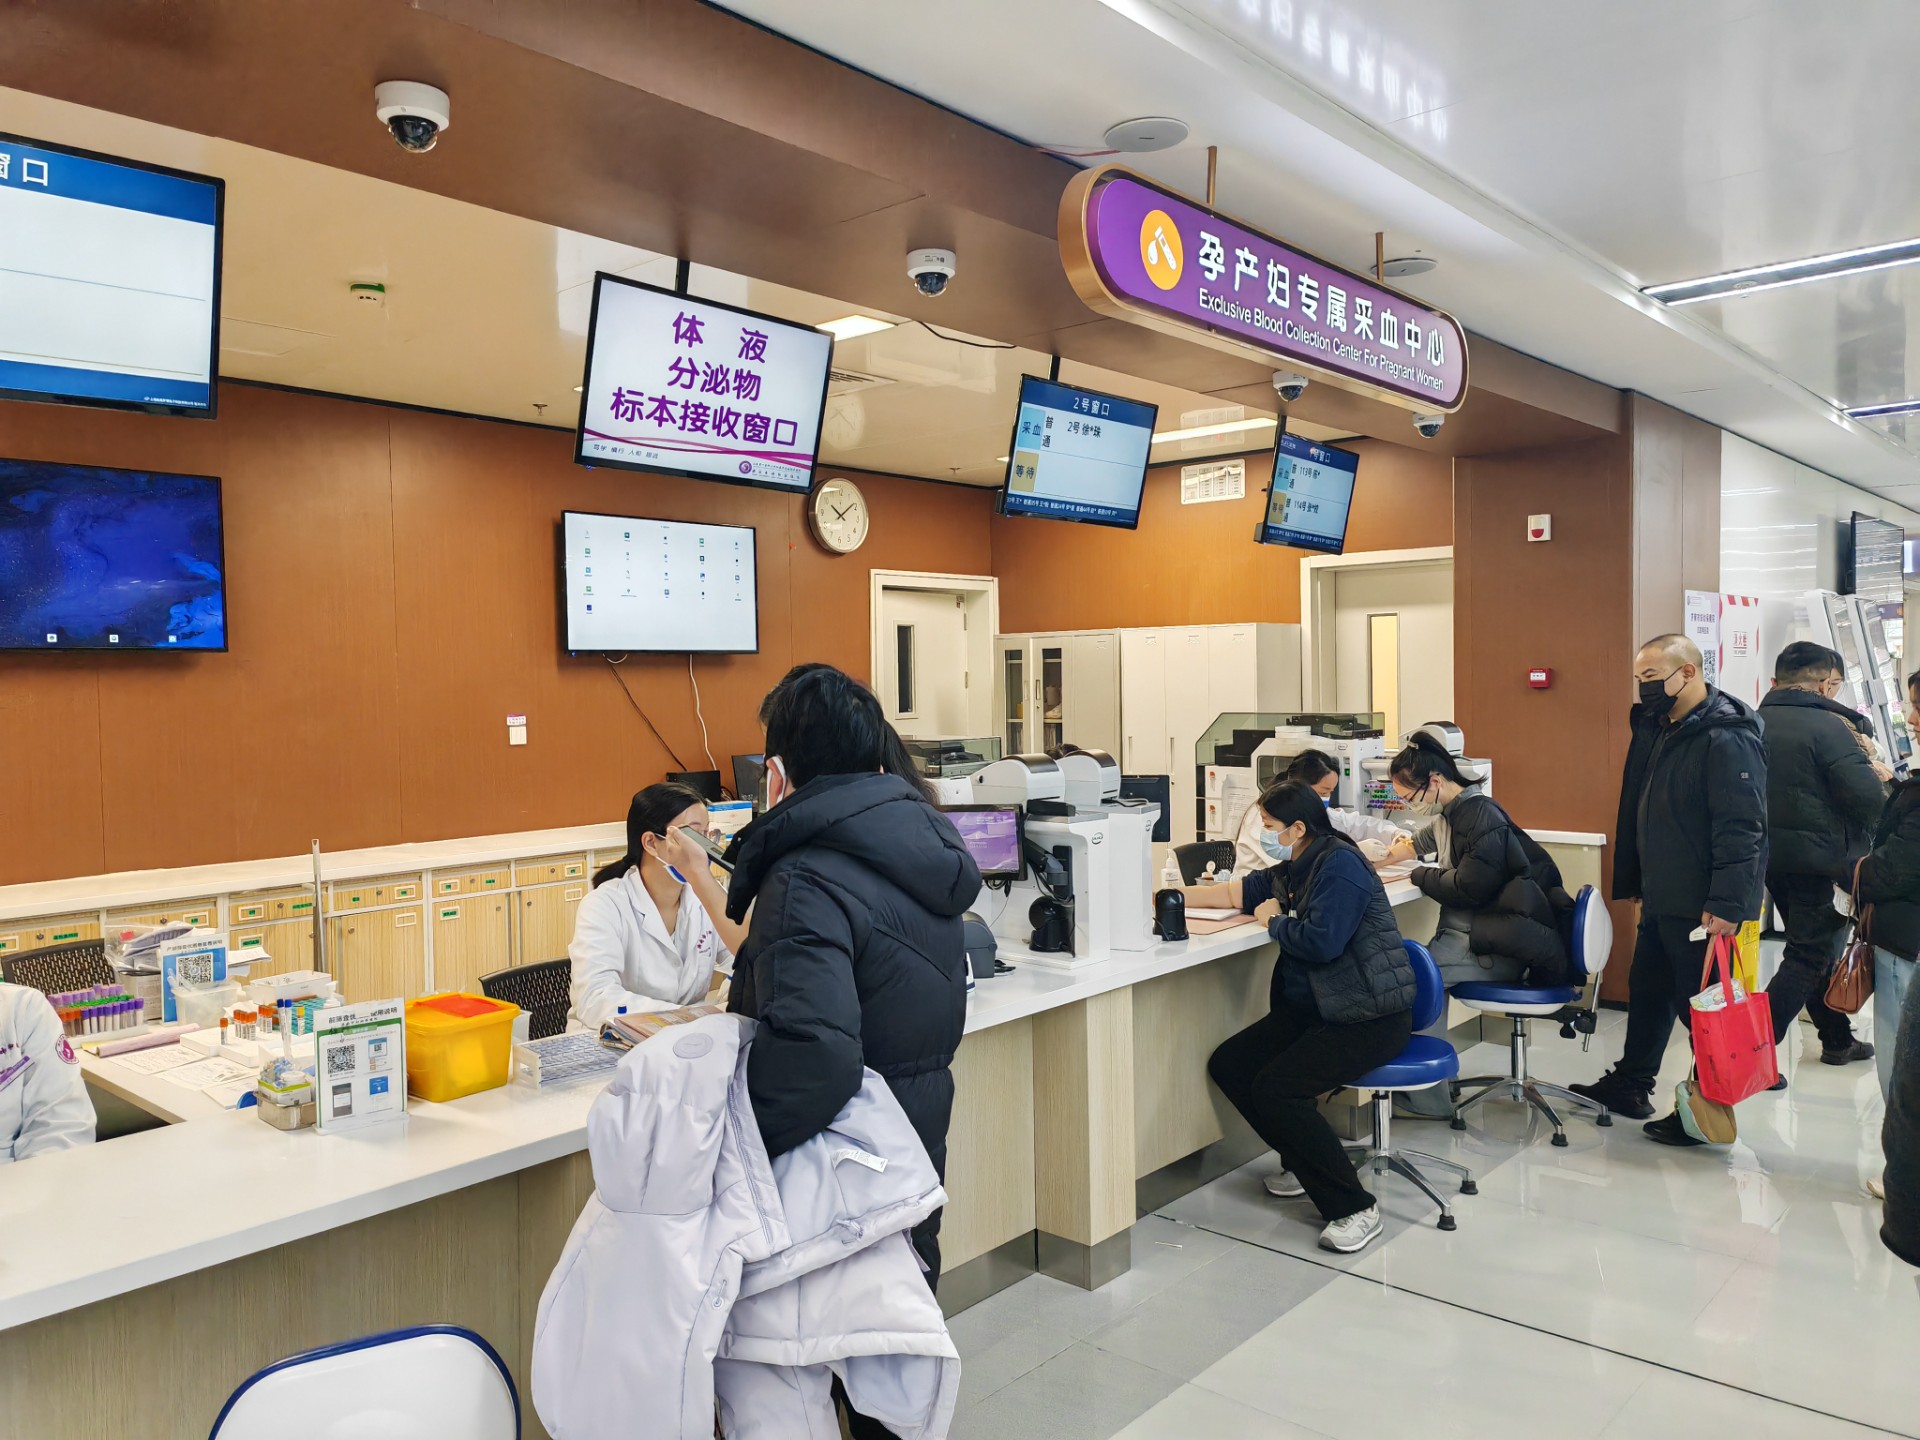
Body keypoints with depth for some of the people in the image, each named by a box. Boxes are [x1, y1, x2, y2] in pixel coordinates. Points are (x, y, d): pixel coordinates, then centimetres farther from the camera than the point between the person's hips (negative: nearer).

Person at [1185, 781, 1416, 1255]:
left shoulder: (1339, 864, -16)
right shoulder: (1293, 870, 12)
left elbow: (1321, 941, -26)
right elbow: (1236, 891, 25)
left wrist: (1274, 920, -8)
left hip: (1370, 1018, -10)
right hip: (1313, 1010, 10)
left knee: (1276, 1088, -25)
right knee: (1228, 1065, 0)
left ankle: (1355, 1209, -13)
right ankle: (1304, 1163, 15)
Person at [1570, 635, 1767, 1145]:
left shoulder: (1727, 739, -20)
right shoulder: (1661, 730, 11)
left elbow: (1742, 830, -26)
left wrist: (1727, 906, -29)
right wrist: (1635, 882, 20)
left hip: (1703, 910, -10)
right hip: (1662, 901, 10)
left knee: (1701, 1006, 2)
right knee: (1648, 992, 19)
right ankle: (1629, 1086, 33)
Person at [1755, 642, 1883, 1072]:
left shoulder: (1754, 724, 4)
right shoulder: (1829, 727, -16)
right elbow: (1869, 800, -19)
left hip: (1772, 855, 7)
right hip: (1823, 860, -7)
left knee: (1813, 947, 21)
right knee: (1810, 956, 0)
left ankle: (1838, 1040, 34)